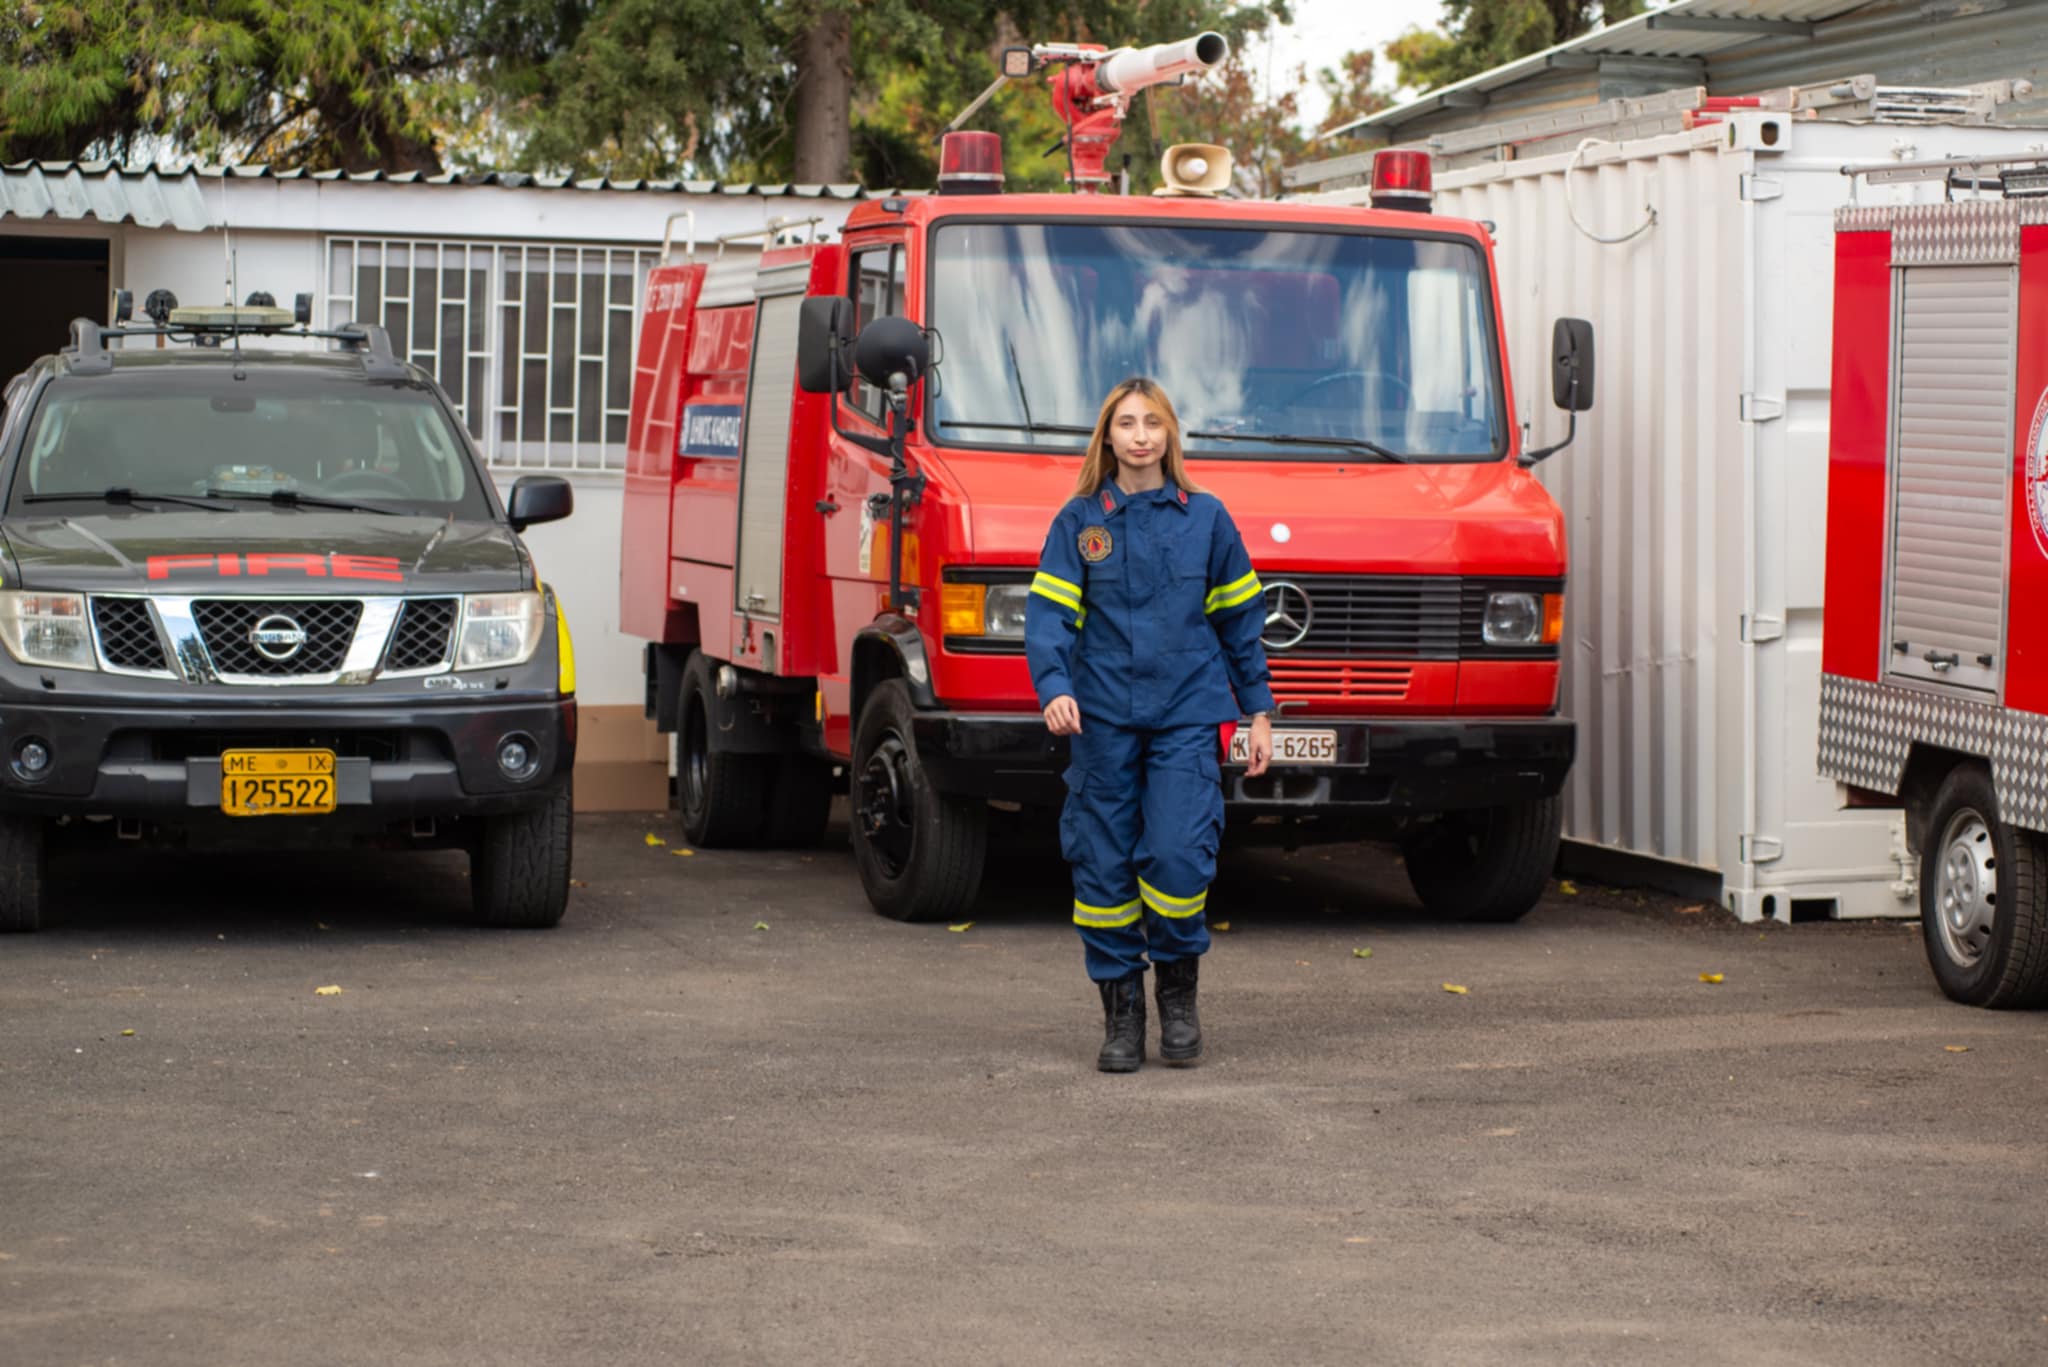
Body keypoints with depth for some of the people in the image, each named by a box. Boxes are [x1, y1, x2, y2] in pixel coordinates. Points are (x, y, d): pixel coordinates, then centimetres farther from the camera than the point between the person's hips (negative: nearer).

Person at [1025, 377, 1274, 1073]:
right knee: (1104, 866, 1)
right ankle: (1120, 1015, 12)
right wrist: (1054, 688, -18)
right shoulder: (1079, 520, 5)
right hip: (1104, 720, 1)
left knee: (1178, 855, -13)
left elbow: (1241, 618, 12)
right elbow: (1048, 612, -1)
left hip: (1188, 715, -1)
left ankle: (1179, 993, 10)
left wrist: (1257, 710, 10)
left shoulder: (1205, 518, 6)